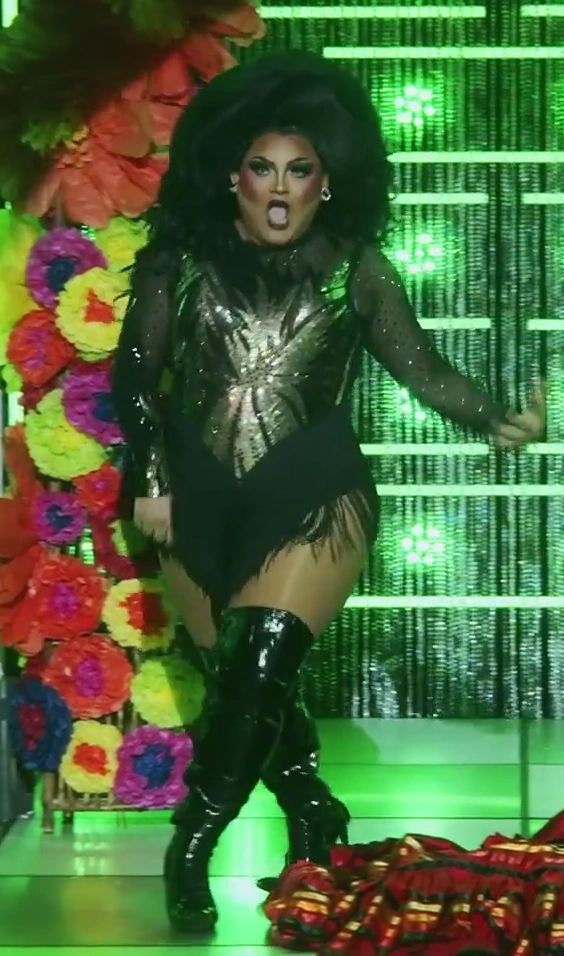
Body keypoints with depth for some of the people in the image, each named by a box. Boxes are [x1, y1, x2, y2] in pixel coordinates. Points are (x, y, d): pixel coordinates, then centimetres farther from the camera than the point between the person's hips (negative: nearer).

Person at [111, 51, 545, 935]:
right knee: (245, 680, 6)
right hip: (202, 504, 3)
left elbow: (422, 368, 4)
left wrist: (498, 419, -10)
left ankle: (192, 845, -8)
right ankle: (316, 818, 27)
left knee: (264, 667, -19)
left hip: (314, 497, -2)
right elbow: (136, 373, 10)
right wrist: (150, 482, 5)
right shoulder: (183, 263, 4)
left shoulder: (355, 269, 2)